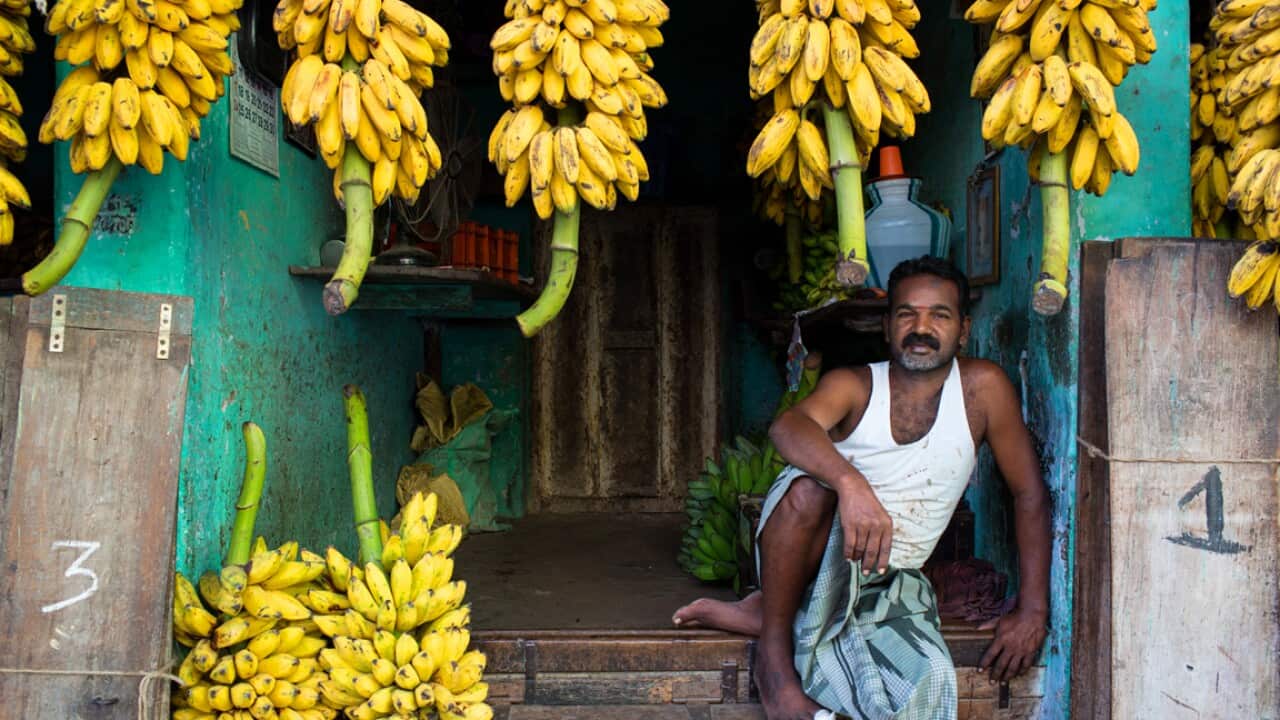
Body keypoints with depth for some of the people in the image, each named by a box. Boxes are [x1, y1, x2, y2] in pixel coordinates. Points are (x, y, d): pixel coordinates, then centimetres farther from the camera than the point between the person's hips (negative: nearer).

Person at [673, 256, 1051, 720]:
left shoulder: (982, 387, -4)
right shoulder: (853, 386, -8)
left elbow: (1030, 494, -1)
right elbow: (787, 427, -29)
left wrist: (1032, 610, -6)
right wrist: (852, 484, -50)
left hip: (889, 582, 2)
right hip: (816, 561, -1)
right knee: (810, 486, -34)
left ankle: (763, 614, -9)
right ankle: (773, 651, -18)